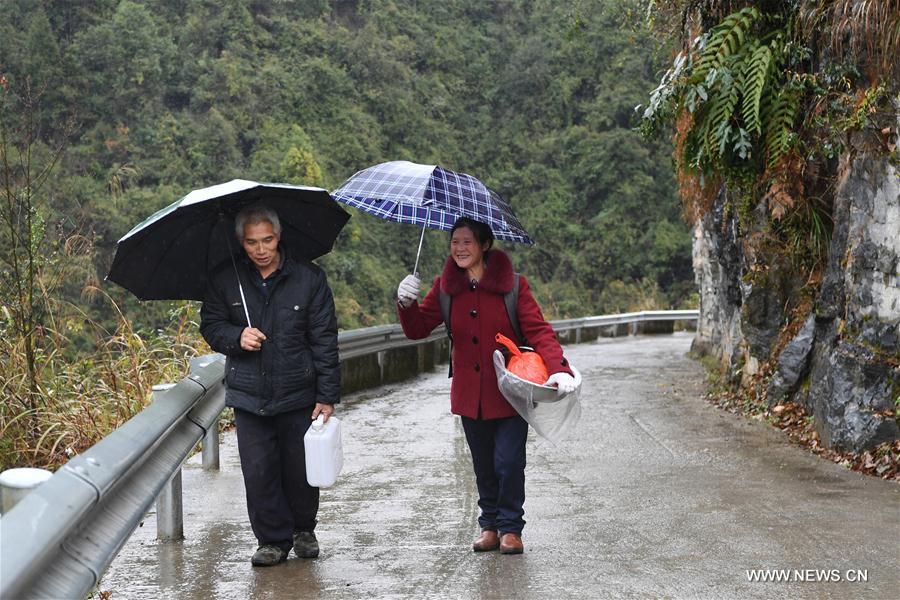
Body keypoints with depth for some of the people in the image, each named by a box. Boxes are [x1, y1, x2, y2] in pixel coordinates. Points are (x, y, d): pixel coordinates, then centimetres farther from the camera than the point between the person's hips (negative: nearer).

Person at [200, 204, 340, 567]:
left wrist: (327, 395, -5)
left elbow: (325, 340, -1)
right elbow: (210, 326, 10)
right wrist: (237, 336, -13)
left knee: (300, 469, 7)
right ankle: (273, 540, 14)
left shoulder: (309, 279, -2)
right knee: (259, 472, -1)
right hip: (249, 395, 1)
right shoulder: (224, 281, 2)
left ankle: (303, 530, 30)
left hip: (299, 395, -1)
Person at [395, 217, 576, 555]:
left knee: (508, 462, -6)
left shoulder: (512, 285, -8)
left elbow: (539, 331, -12)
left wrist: (559, 368, -27)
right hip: (470, 394, 3)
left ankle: (510, 528, 9)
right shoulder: (446, 287, 3)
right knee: (483, 465, 12)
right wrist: (406, 304, -19)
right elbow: (418, 329, 2)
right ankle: (490, 525, 24)